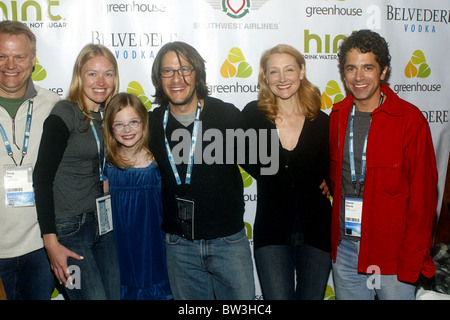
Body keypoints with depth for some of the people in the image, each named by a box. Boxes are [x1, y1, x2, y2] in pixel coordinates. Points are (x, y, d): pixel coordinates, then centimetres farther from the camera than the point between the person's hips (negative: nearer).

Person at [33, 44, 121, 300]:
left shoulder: (107, 115, 8)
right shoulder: (65, 114, -12)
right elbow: (42, 178, -15)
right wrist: (51, 242, -17)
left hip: (102, 222, 7)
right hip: (68, 227, -6)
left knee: (115, 294, 10)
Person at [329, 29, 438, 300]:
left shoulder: (410, 119, -9)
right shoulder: (338, 116, 5)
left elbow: (422, 197, -9)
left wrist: (411, 262, -11)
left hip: (392, 253, -4)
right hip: (345, 248, 4)